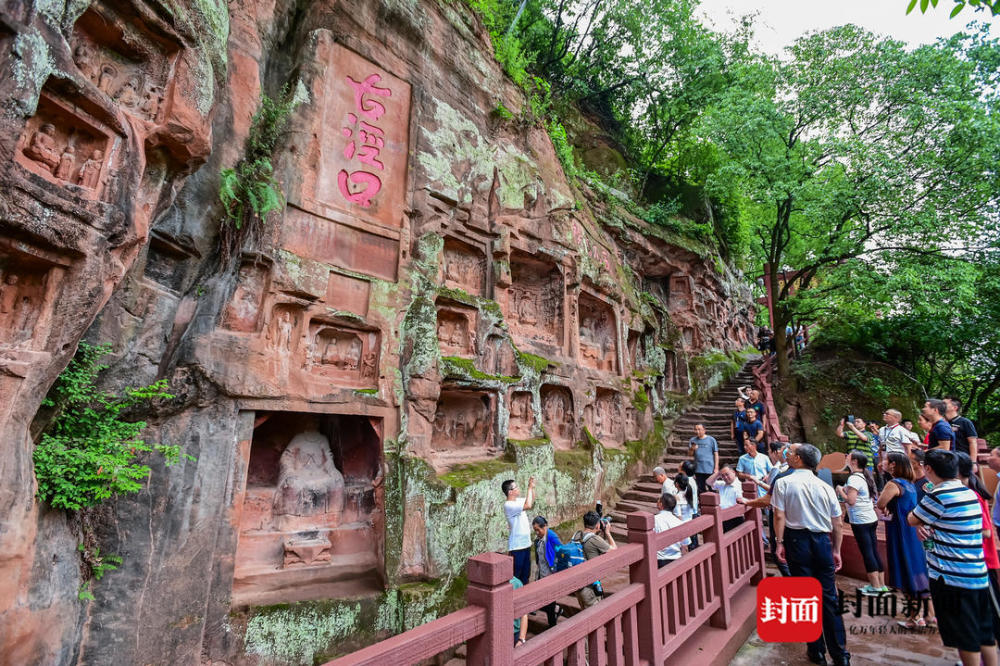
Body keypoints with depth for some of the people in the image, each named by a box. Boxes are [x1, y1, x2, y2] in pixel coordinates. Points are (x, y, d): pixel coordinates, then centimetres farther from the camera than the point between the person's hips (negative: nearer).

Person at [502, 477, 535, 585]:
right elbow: (528, 505, -34)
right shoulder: (508, 505, -23)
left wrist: (533, 487, 4)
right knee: (515, 576, 4)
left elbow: (531, 502, 19)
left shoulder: (518, 501, 4)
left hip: (526, 544, 9)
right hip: (516, 547, -9)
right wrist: (529, 488, -25)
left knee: (525, 574, 20)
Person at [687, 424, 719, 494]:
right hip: (698, 470, 3)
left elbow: (716, 454, 0)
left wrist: (716, 468, -5)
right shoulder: (692, 440, 6)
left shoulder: (711, 440, -2)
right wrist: (692, 449, -15)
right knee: (701, 490, 11)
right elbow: (689, 454, 7)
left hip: (710, 469, -3)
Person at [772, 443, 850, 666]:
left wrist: (779, 542, -5)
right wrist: (836, 550, 16)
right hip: (822, 541, 3)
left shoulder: (783, 483, -8)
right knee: (829, 597, 11)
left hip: (797, 540, -3)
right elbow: (837, 525, 7)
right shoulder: (825, 487, 4)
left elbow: (780, 516, -13)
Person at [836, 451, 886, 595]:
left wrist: (840, 490, -7)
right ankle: (881, 584, 21)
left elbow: (851, 501, -22)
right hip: (871, 519, 9)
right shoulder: (865, 476, 10)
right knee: (874, 551, 13)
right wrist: (846, 489, 13)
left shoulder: (854, 478, -18)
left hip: (860, 521, -9)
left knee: (867, 552, 0)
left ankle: (875, 586, 6)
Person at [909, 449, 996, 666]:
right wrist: (924, 526, -3)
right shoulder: (969, 493, 6)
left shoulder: (939, 495, -21)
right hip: (978, 575, 8)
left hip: (952, 577, -8)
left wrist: (920, 524, 11)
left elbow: (911, 520, -9)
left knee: (966, 639, 5)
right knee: (984, 632, 19)